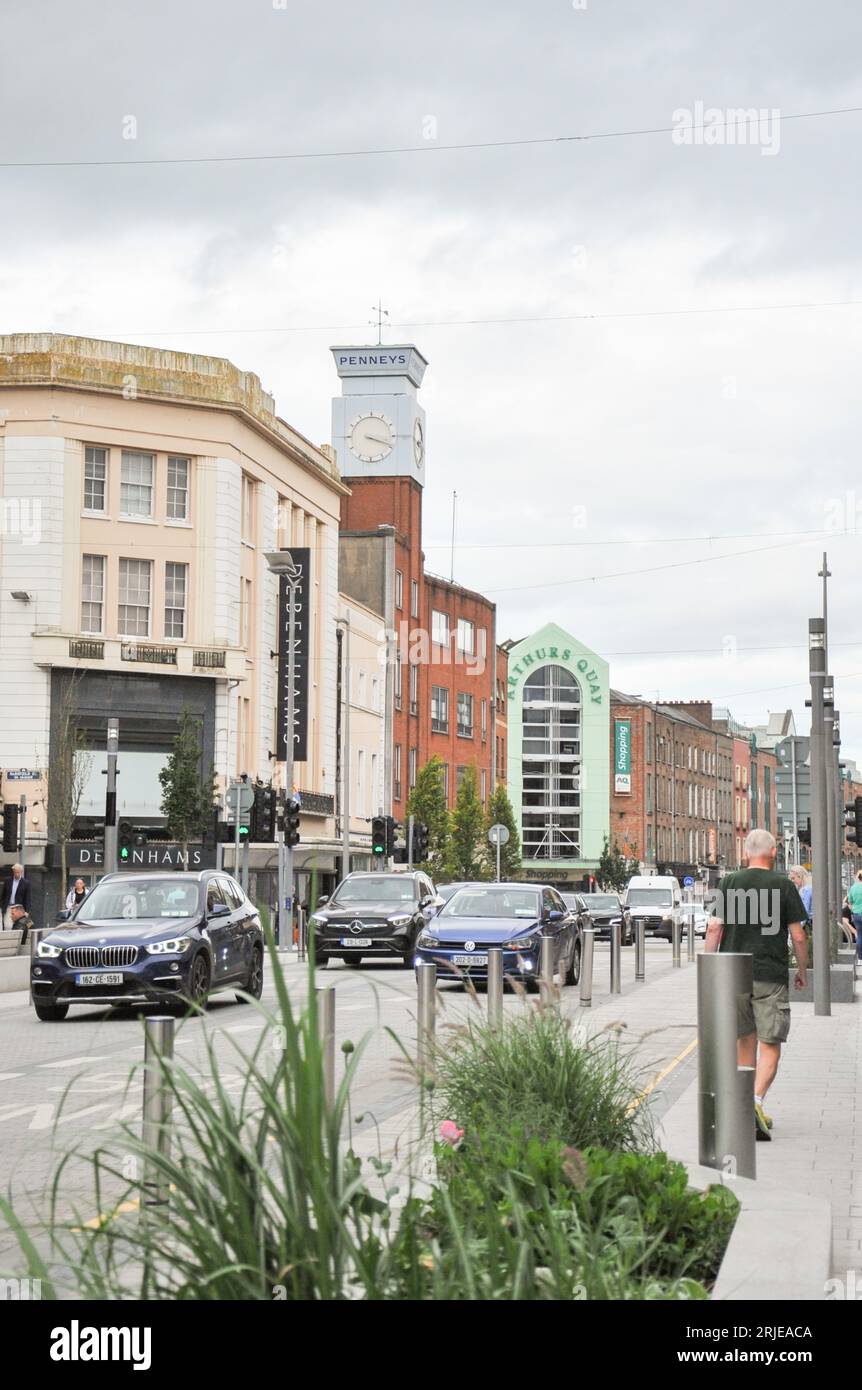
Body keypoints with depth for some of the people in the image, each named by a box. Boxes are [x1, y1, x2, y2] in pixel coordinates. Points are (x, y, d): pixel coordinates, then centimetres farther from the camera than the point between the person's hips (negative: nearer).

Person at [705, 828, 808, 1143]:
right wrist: (803, 971, 12)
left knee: (745, 1040, 16)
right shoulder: (783, 886, -2)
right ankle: (756, 1101, -22)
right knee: (770, 1046, -1)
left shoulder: (729, 883, 3)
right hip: (772, 975, -3)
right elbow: (798, 936, -2)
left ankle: (748, 1106, 23)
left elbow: (714, 928, -2)